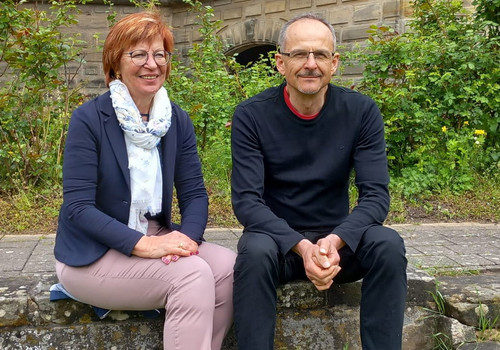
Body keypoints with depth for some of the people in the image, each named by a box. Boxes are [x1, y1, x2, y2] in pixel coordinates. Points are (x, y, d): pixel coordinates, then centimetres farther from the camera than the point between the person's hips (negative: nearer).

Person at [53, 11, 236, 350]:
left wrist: (187, 235, -21)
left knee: (229, 267, -20)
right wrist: (143, 245, -28)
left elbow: (194, 193, 0)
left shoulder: (178, 120, 3)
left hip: (156, 238, 5)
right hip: (93, 254, -5)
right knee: (192, 274, -28)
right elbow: (78, 207, -17)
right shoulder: (89, 119, -12)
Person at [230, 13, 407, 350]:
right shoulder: (251, 115, -9)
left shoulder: (361, 111, -5)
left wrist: (335, 241, -29)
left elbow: (376, 194, -10)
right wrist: (301, 246, -30)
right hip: (276, 236, -1)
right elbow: (246, 200, -15)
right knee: (255, 251, -34)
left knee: (388, 244, -27)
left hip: (337, 239, 2)